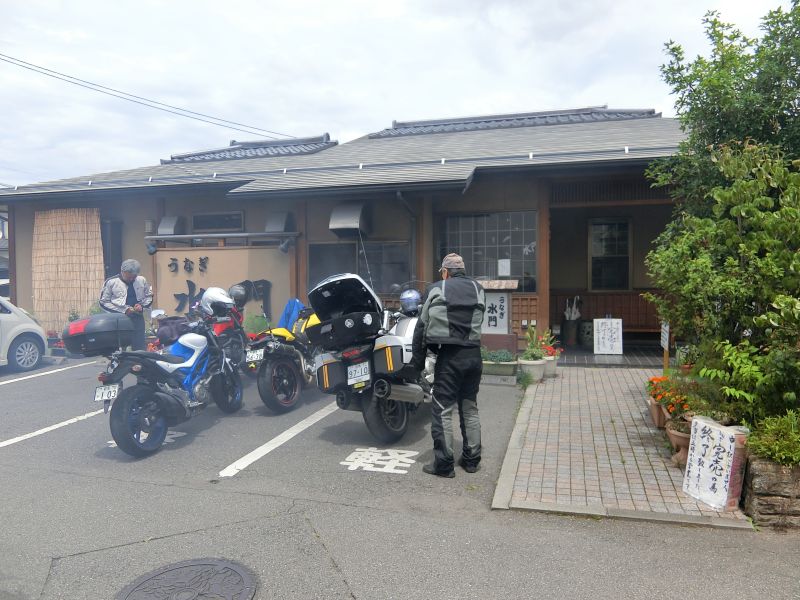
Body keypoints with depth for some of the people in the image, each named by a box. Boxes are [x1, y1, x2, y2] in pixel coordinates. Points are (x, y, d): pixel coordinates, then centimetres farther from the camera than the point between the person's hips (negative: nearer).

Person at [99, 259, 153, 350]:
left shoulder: (142, 280, 5)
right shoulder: (111, 282, -5)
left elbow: (149, 296, 17)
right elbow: (104, 302, -4)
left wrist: (142, 305, -5)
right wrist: (123, 310, -13)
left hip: (137, 318, 3)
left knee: (140, 348, 6)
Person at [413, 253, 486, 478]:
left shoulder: (437, 289, 1)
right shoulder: (478, 289, 11)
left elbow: (422, 326, 2)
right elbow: (478, 323, 6)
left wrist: (418, 360, 7)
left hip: (449, 357, -4)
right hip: (473, 355, 4)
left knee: (442, 410, 2)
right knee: (470, 409, 15)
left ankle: (443, 464, 4)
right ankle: (471, 459, 23)